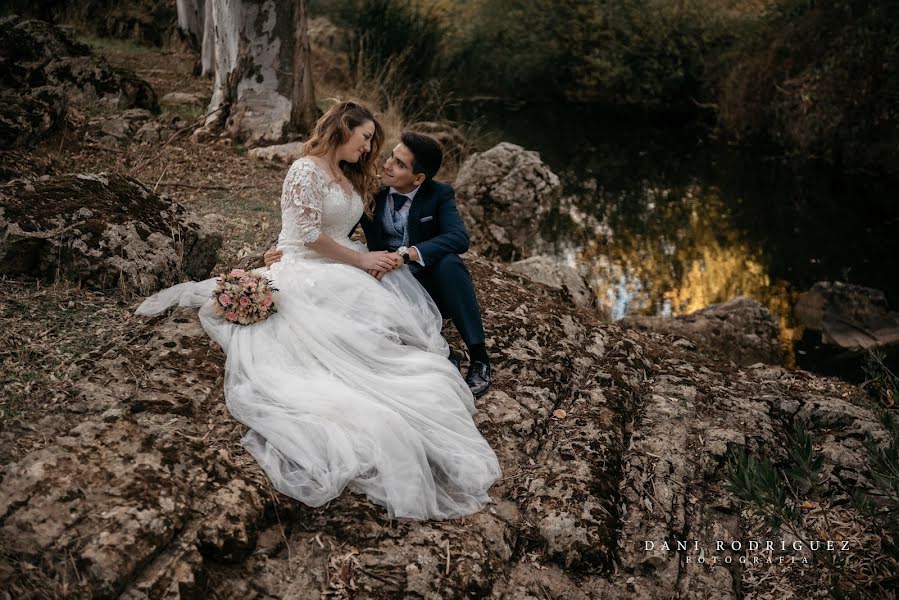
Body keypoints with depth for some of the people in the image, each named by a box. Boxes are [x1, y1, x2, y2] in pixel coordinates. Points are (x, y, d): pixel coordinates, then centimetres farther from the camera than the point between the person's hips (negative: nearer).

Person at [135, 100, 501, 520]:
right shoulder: (307, 171, -9)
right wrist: (361, 260, -11)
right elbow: (309, 236, -16)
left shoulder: (350, 178, 19)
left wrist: (371, 259, -2)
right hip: (305, 276, -10)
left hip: (340, 273, 10)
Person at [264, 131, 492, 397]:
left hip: (432, 288, -2)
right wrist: (285, 251, -15)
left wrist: (405, 254, -40)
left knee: (448, 262, -34)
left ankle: (478, 355, -21)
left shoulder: (439, 195, -9)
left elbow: (459, 238, -27)